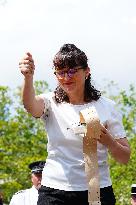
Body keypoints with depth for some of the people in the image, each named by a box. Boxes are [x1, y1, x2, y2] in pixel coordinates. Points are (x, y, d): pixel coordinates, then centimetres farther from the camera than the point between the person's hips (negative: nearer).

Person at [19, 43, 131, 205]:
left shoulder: (106, 107, 2)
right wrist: (28, 77, -43)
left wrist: (107, 140, -18)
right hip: (54, 190, 0)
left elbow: (125, 158, 3)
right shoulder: (51, 103, 2)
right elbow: (30, 105, -23)